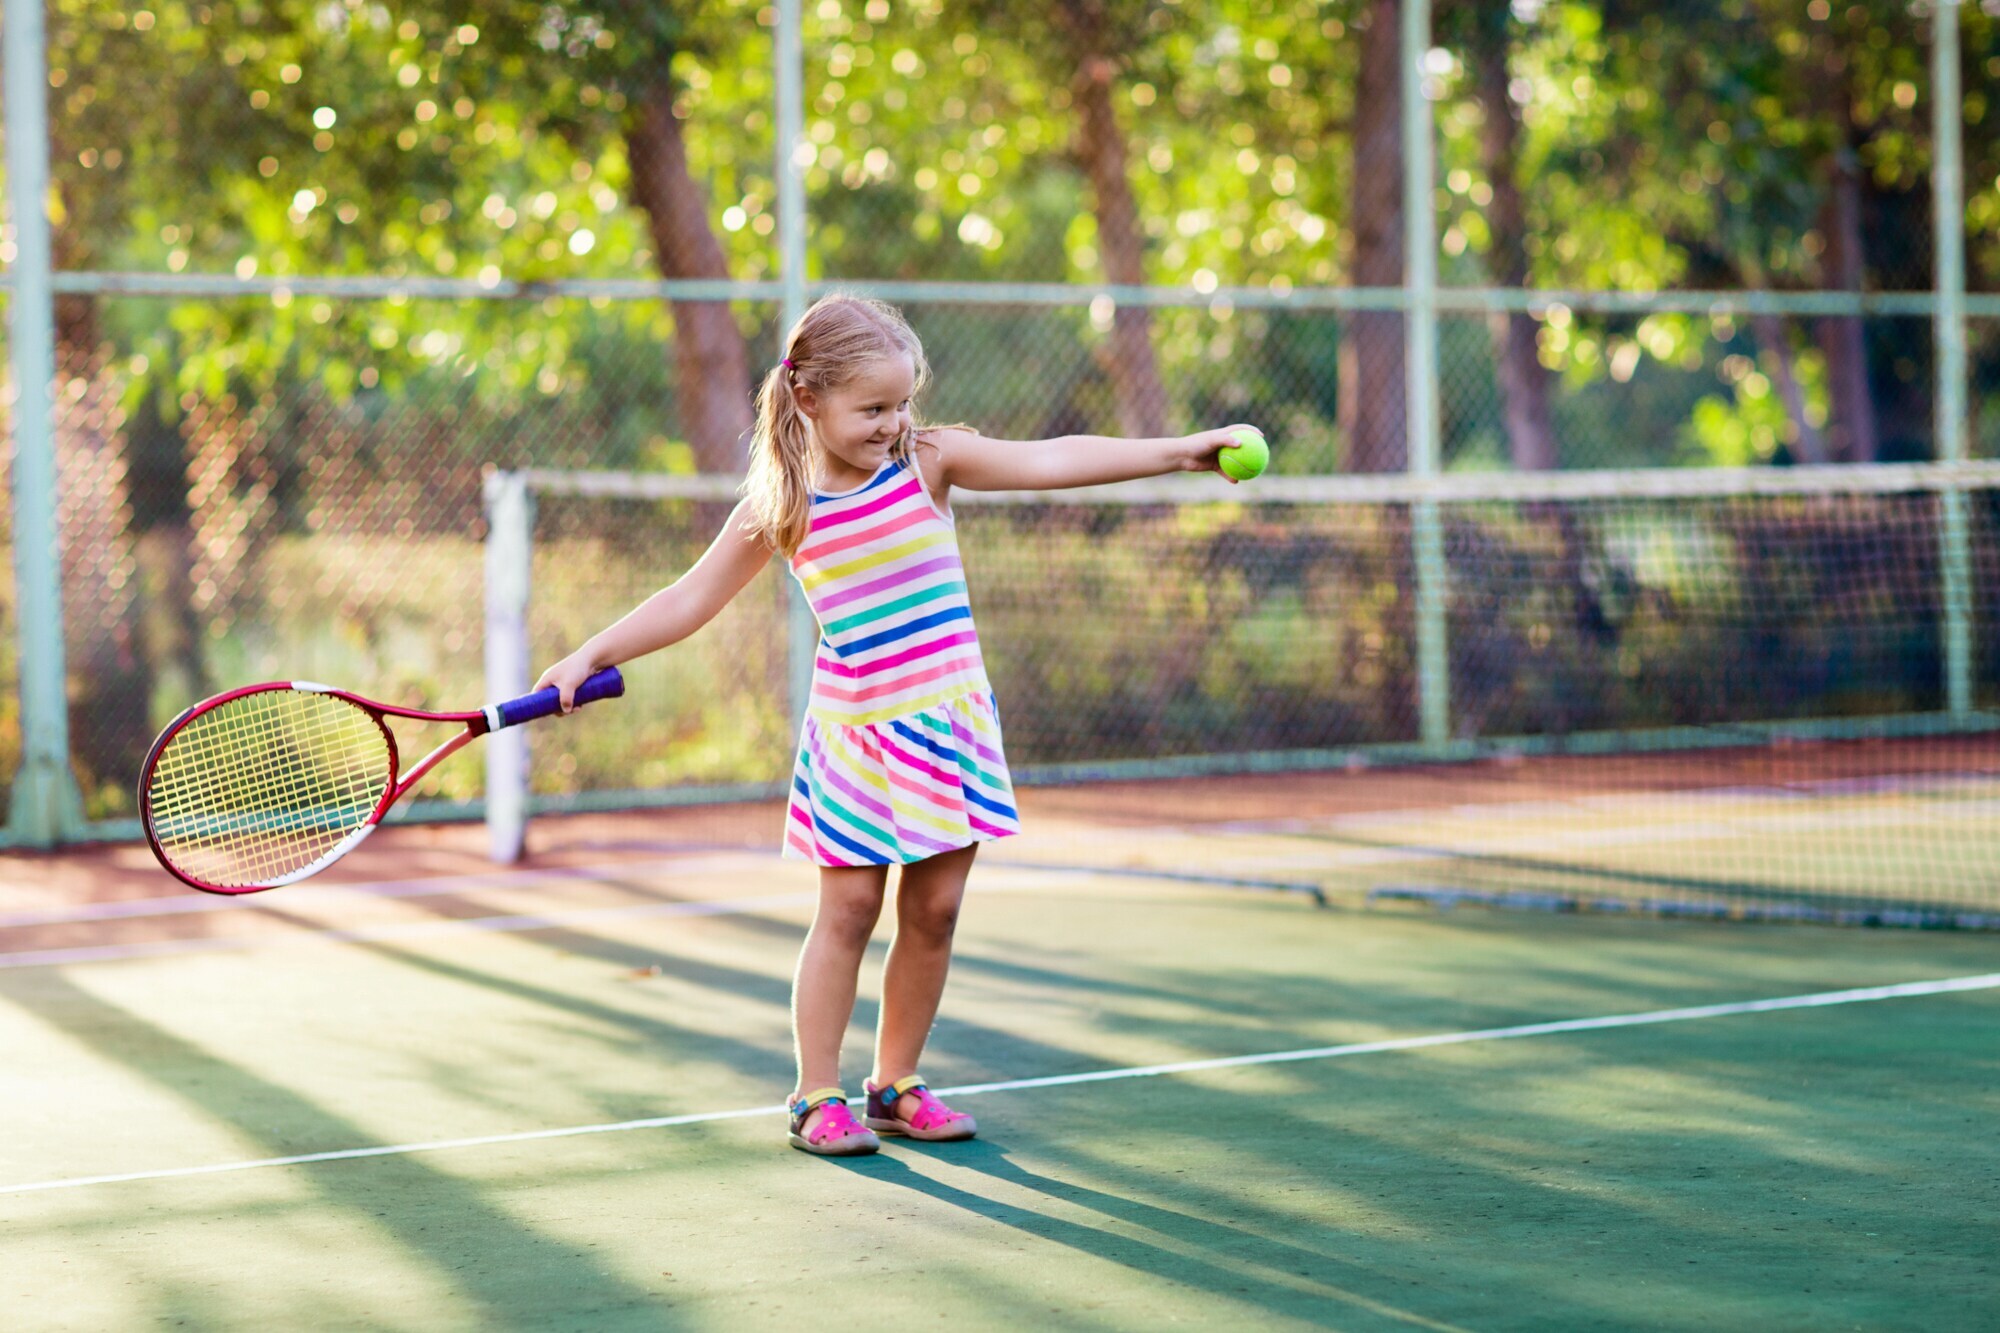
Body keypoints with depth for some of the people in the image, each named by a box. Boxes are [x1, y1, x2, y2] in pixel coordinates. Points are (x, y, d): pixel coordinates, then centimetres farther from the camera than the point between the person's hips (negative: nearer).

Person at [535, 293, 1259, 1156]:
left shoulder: (931, 461, -4)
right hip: (855, 732, -2)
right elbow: (689, 602, 5)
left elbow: (1052, 462, -13)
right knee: (848, 909, -4)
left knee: (933, 910, 5)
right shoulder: (778, 510, -4)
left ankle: (896, 1085, 18)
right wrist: (591, 657, 0)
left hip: (947, 720, 2)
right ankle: (817, 1096, 6)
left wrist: (1181, 452, -23)